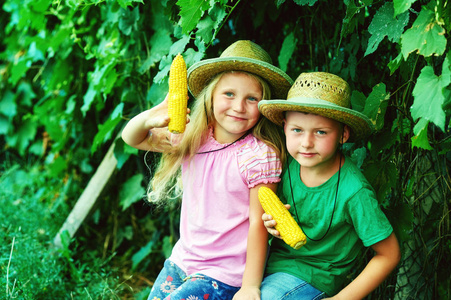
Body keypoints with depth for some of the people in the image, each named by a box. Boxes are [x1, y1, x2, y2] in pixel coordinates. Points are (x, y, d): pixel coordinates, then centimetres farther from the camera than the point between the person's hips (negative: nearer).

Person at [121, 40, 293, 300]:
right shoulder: (193, 139, -1)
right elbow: (132, 138, 7)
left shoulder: (260, 154, -18)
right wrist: (150, 118, -16)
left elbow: (258, 224, -16)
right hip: (182, 260, 6)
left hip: (225, 276, -6)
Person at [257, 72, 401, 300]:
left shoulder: (353, 191, -24)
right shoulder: (289, 163, -9)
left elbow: (389, 255, -16)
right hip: (274, 258, 5)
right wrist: (270, 222, -12)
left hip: (312, 275, -5)